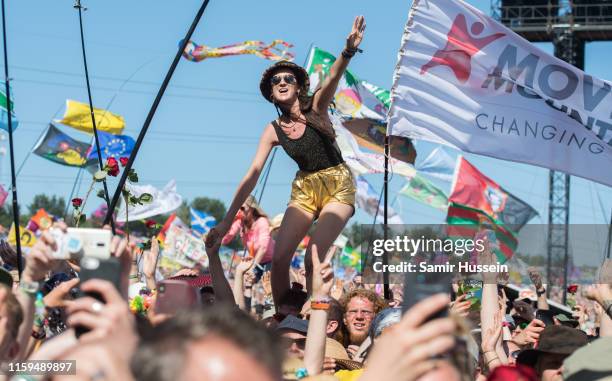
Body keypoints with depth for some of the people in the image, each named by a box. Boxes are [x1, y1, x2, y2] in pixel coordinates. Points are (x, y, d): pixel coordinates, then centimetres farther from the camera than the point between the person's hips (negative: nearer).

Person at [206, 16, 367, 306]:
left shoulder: (315, 108, -10)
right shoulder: (273, 131, -1)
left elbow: (332, 79, -30)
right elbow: (251, 176, -3)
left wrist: (349, 51, -52)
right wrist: (226, 222, -9)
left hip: (338, 186, -4)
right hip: (304, 189, 4)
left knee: (313, 258, -21)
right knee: (279, 258, -11)